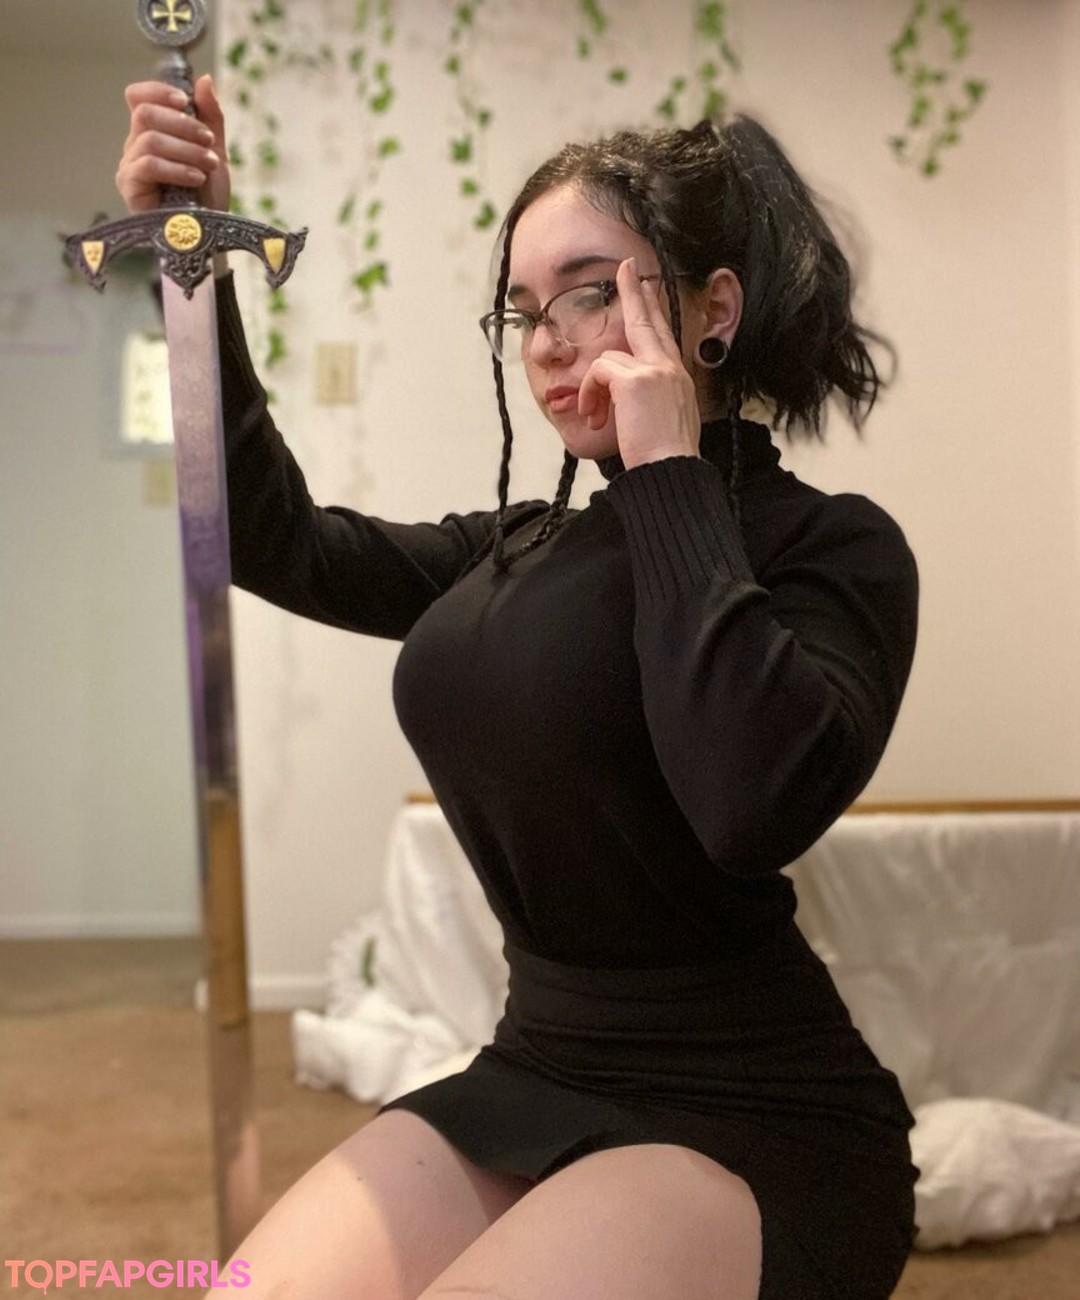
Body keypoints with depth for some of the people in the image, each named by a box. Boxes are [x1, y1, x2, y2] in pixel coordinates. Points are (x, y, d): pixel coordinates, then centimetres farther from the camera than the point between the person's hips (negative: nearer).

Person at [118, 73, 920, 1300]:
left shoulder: (833, 547, -9)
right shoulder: (527, 548, 11)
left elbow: (756, 804, -28)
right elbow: (282, 546, 12)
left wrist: (668, 476, -18)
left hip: (753, 1120, -5)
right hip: (533, 1075, 6)